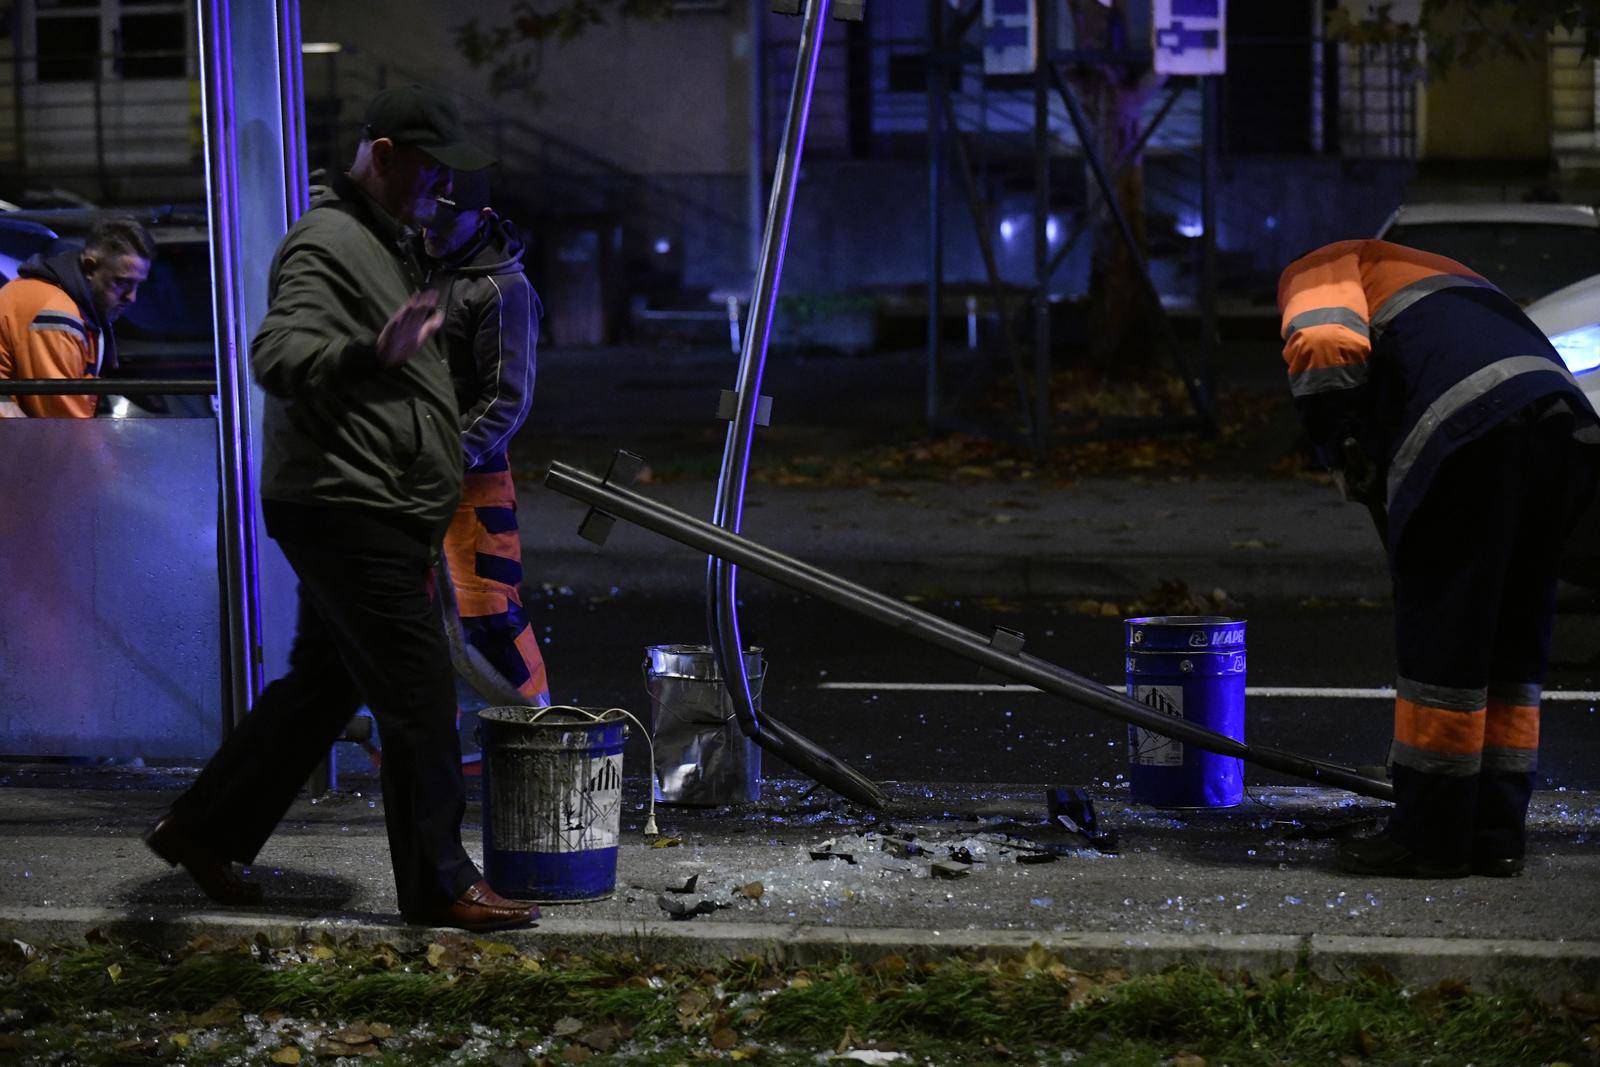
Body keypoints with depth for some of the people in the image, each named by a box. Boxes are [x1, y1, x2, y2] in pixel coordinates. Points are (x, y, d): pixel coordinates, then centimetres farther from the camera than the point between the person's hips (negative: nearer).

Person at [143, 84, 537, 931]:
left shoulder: (385, 242, 19)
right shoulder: (326, 245, -15)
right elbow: (276, 354, -31)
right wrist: (374, 357, -46)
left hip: (374, 516, 11)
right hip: (348, 513, -11)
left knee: (323, 683, 16)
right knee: (418, 694, -9)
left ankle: (203, 829, 26)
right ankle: (438, 885, -3)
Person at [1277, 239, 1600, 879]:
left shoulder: (1316, 271, 19)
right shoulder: (1439, 278, 42)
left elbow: (1324, 345, -6)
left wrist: (1347, 461, 6)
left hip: (1471, 439, -8)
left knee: (1439, 640, 1)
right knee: (1514, 644, 16)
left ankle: (1430, 839, 6)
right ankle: (1496, 835, 20)